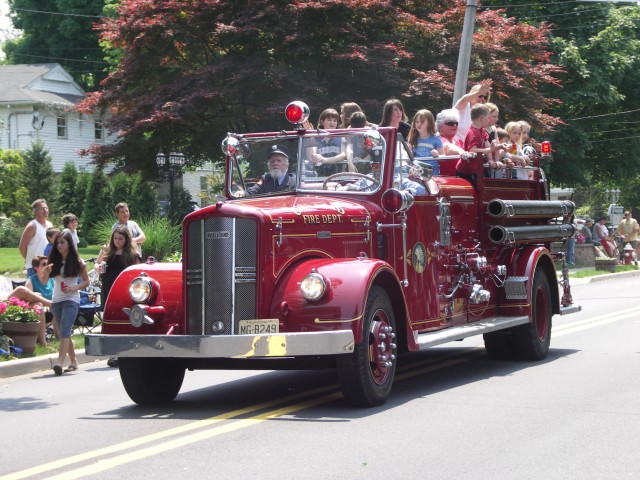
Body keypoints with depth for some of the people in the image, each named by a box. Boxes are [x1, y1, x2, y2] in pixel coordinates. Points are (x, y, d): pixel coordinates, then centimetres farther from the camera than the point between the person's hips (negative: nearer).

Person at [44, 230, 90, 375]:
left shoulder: (77, 262, -2)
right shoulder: (54, 260, 7)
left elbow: (86, 281, 2)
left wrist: (74, 288, -15)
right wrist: (46, 272, -15)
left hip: (71, 300, -5)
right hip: (56, 300, 5)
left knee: (64, 331, -17)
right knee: (65, 333, 10)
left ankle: (60, 363, -26)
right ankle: (73, 361, 20)